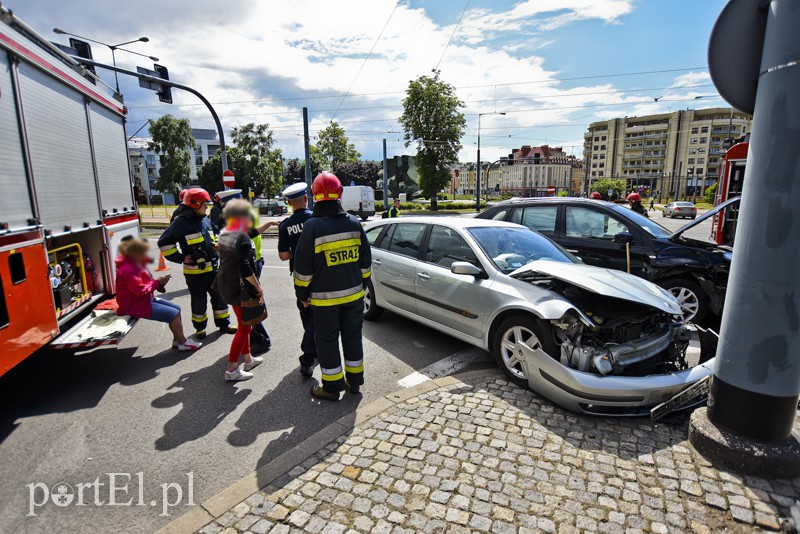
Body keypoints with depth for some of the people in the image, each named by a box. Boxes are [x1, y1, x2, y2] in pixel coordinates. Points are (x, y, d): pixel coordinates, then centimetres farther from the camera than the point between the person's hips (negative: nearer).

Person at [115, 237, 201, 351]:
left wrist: (160, 282, -4)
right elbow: (139, 290, -26)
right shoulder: (127, 269, -21)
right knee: (173, 314, -15)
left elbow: (147, 283, 16)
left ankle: (177, 340, 12)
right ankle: (183, 343, -4)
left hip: (146, 299, 11)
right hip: (135, 305, -11)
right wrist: (157, 282, -16)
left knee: (177, 308, 6)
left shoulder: (138, 264, 11)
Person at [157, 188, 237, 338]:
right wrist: (180, 258, -13)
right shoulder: (181, 222, -12)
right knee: (199, 300, 8)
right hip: (195, 270, -6)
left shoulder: (206, 220, 10)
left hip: (213, 267, 6)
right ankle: (200, 327, 27)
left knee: (219, 296, 13)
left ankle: (223, 323, 27)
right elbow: (164, 242, -12)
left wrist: (215, 246, 13)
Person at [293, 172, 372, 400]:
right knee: (353, 336, 17)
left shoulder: (312, 226, -13)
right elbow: (365, 261, 8)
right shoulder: (354, 223, 0)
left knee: (327, 341, 9)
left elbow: (303, 267, -10)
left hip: (324, 298, -4)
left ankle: (332, 386, 19)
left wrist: (302, 293, 3)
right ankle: (354, 380, 30)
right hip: (354, 294, 5)